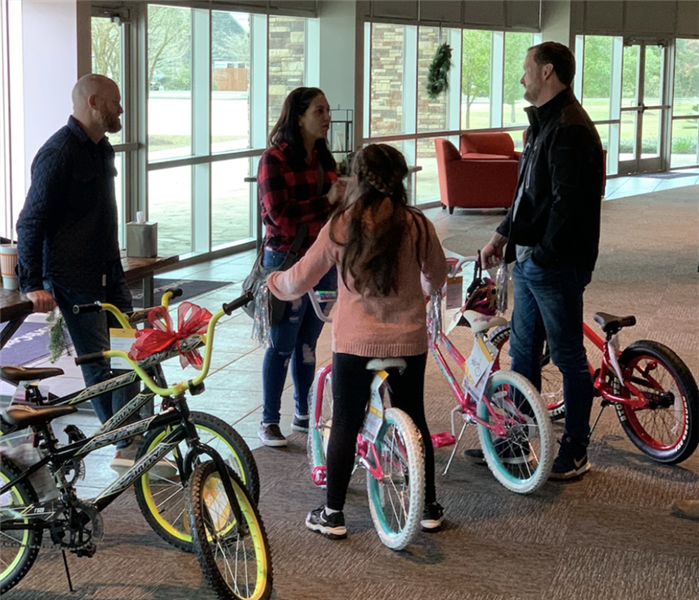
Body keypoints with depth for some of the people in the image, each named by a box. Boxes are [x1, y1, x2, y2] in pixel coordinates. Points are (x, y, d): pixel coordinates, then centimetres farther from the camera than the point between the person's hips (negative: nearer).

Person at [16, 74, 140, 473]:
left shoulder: (102, 149, 12)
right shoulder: (59, 153, -16)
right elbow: (31, 222, -16)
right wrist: (32, 284, -17)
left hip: (109, 274, 9)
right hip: (75, 281, -9)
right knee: (99, 366, -1)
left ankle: (131, 446, 13)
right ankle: (127, 445, 10)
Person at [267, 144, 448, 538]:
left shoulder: (342, 226, -8)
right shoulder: (417, 226, -4)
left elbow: (300, 280, -2)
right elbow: (438, 277, 12)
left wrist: (272, 282, 20)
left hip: (354, 343, -2)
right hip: (408, 341, 2)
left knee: (345, 425, 8)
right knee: (414, 421, 15)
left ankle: (333, 514, 14)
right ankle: (429, 508, 24)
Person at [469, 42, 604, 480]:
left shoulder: (571, 129, -18)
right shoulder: (543, 123, 15)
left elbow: (568, 201, -23)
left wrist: (544, 253, -19)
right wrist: (504, 234, 16)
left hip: (558, 264, -10)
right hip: (529, 260, 10)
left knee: (568, 355, 1)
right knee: (523, 350, 16)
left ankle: (576, 451, 12)